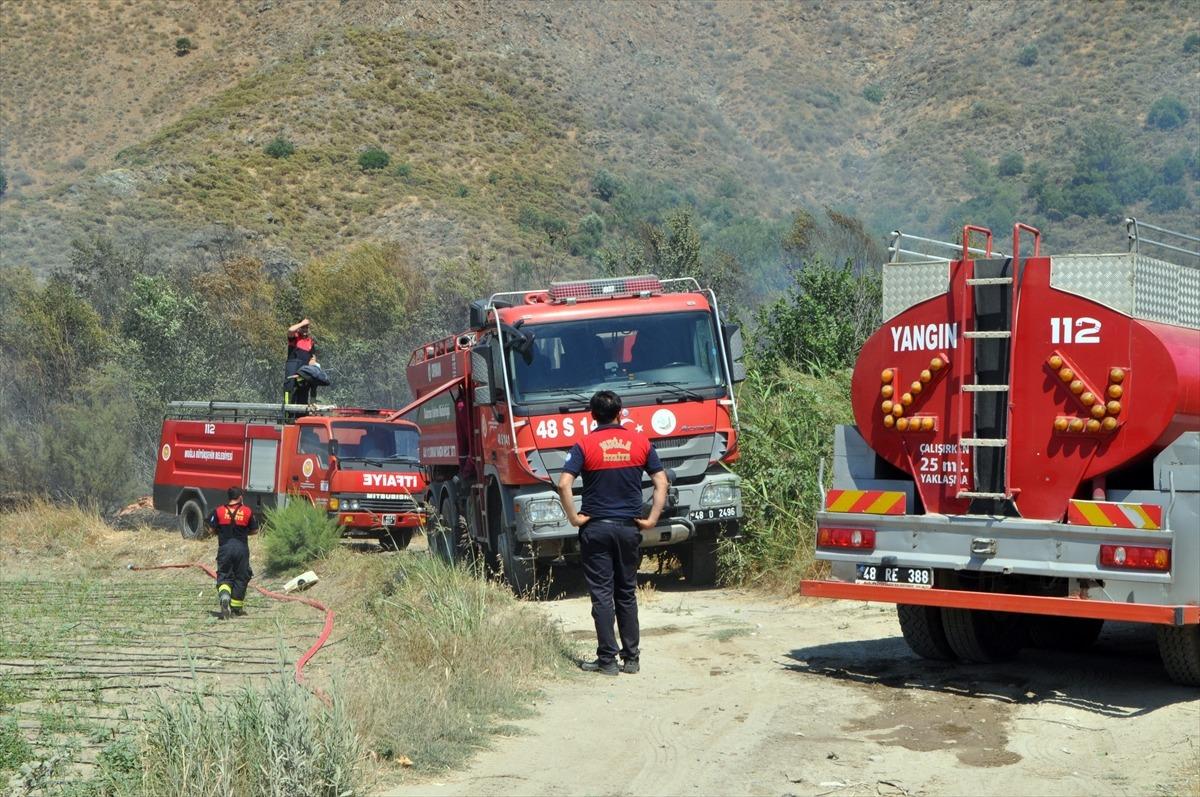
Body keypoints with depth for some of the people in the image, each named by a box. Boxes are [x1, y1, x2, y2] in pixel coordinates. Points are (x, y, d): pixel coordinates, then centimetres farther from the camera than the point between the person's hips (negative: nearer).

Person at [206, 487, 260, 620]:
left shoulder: (219, 511, 0)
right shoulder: (248, 511, 0)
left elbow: (212, 529, 3)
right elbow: (255, 530, 7)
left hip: (224, 547, 0)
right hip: (242, 548, 0)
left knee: (224, 576, 5)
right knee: (241, 577, 12)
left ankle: (224, 595, -25)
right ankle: (236, 606, 18)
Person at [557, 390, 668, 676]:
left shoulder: (585, 446, -6)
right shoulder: (640, 443, 3)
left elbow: (564, 484, -17)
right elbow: (661, 483, 0)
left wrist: (574, 517, -8)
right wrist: (652, 519, 1)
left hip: (596, 527, -3)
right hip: (629, 527, 3)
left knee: (602, 595, 1)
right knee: (627, 593, 13)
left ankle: (607, 660, 1)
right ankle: (631, 658, 14)